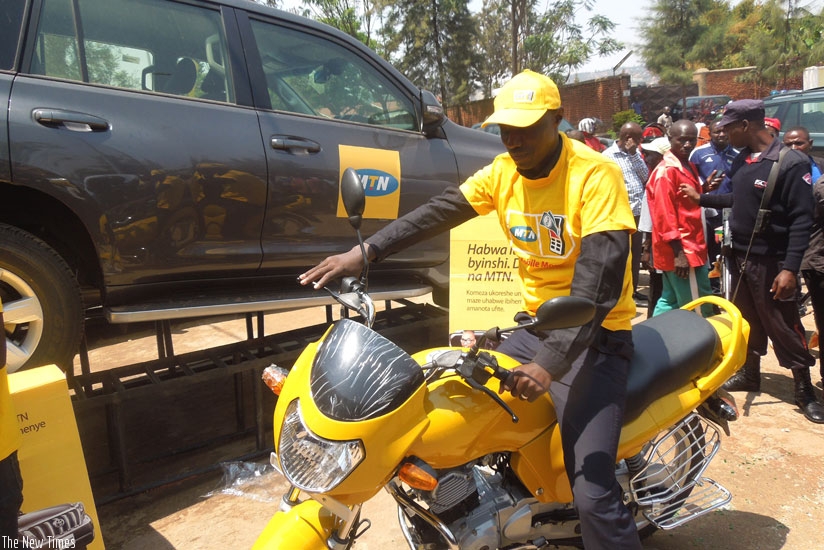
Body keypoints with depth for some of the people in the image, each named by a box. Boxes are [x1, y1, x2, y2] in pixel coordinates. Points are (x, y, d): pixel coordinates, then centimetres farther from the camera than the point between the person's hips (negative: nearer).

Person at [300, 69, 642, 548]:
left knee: (592, 494, -18)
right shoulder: (504, 171, 3)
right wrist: (365, 252, -15)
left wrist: (550, 364, -32)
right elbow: (438, 212, -3)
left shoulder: (595, 175, -17)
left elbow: (598, 282, -25)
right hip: (534, 326, 7)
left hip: (594, 335, -6)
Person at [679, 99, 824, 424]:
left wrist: (790, 268, -23)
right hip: (740, 256, 7)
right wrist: (701, 198, 21)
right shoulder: (741, 160, 6)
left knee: (783, 327, 1)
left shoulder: (791, 163, -15)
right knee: (747, 321, 18)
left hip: (771, 262, -7)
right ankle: (749, 374, 34)